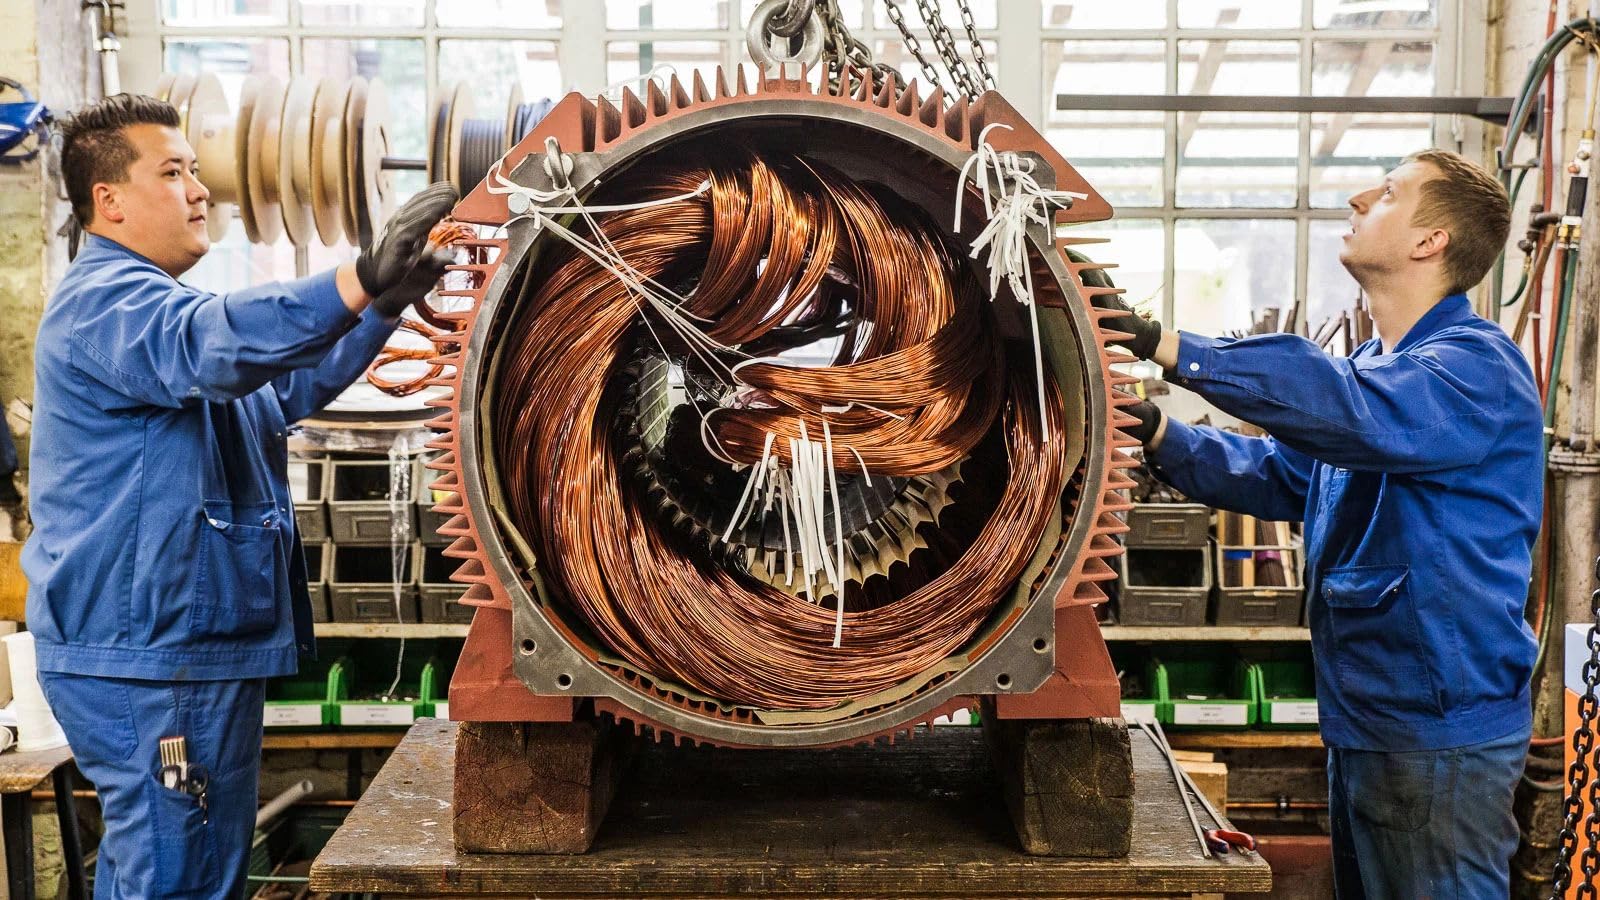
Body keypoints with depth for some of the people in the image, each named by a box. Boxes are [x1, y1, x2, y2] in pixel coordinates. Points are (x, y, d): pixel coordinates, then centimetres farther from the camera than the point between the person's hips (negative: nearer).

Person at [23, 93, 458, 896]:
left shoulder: (144, 303, 21)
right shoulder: (105, 300, -14)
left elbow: (285, 387, 23)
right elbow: (216, 344, -37)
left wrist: (390, 302, 9)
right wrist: (363, 278, -49)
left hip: (168, 649, 11)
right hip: (154, 659, -11)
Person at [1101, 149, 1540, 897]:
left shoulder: (1477, 364, -19)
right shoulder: (1371, 364, 12)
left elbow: (1352, 408, -38)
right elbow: (1275, 473, 12)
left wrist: (1167, 348, -39)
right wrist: (1155, 434, -4)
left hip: (1439, 730, -9)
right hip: (1365, 720, 9)